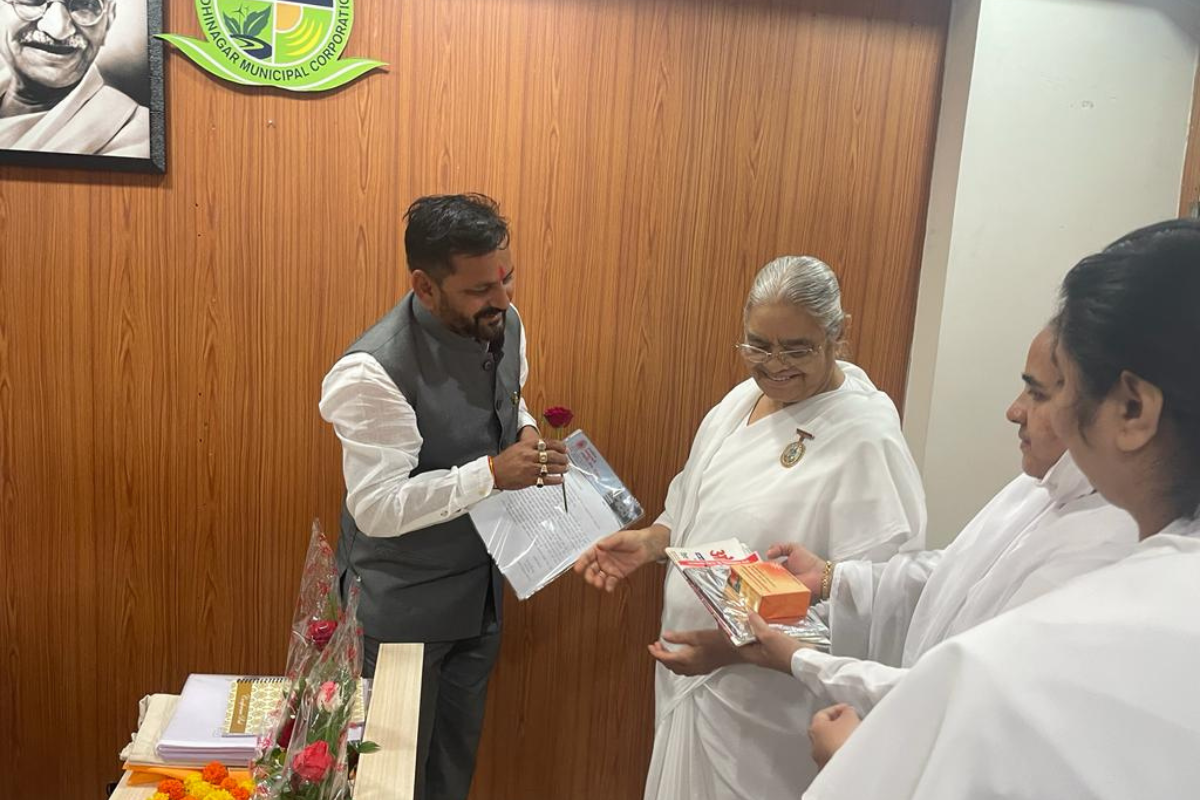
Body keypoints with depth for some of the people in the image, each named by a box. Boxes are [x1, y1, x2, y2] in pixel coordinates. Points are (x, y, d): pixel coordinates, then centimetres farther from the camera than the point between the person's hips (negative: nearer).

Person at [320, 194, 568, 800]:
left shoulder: (504, 324, -7)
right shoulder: (374, 370, -29)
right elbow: (377, 507, -29)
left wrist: (525, 431, -10)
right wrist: (492, 473, -35)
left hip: (482, 585, 6)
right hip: (403, 600, -6)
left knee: (458, 751, 26)